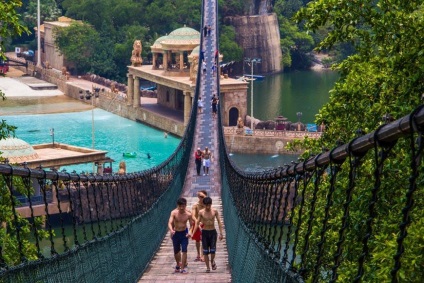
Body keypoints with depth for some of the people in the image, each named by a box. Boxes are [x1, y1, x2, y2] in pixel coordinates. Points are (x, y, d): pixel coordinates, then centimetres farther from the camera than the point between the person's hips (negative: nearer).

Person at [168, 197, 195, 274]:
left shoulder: (188, 214, -12)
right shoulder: (174, 213, -15)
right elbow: (170, 223, -24)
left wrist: (190, 231, -21)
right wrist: (171, 230, -44)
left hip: (184, 233, -1)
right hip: (175, 233, 1)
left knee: (184, 250, -10)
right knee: (176, 251, 13)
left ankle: (182, 268, -5)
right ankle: (178, 265, 39)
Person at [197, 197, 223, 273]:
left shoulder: (215, 211, -3)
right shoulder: (201, 212, -3)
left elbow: (219, 222, 2)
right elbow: (197, 222, 2)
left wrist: (221, 233, -2)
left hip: (213, 232, 0)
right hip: (205, 232, 0)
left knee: (213, 250, -8)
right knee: (205, 251, 0)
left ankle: (212, 261, 22)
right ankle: (207, 267, 11)